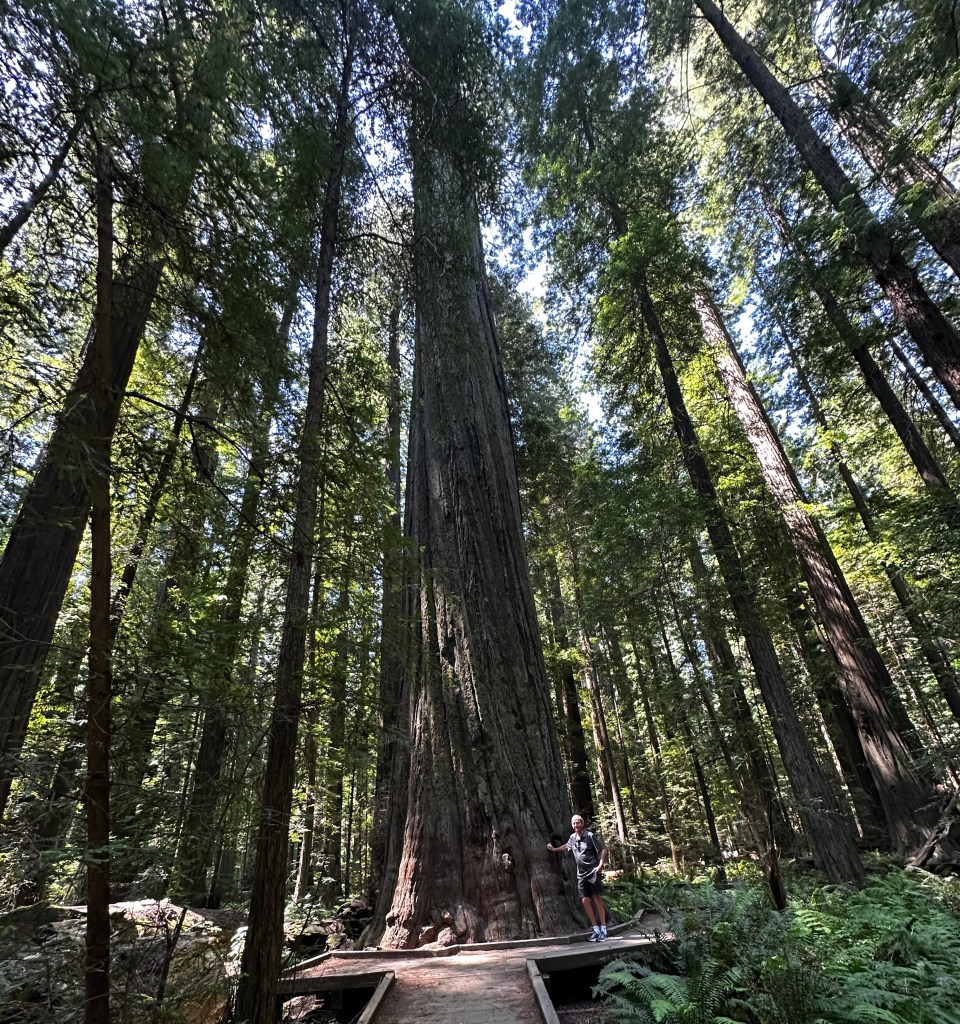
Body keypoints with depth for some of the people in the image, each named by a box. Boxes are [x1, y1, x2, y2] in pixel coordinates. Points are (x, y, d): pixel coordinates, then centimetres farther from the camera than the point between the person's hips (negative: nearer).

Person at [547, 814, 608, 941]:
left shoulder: (590, 836, -10)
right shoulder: (572, 838, 8)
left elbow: (603, 849, -8)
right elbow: (567, 846, 30)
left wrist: (601, 864, -18)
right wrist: (554, 849, 34)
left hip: (593, 872, -6)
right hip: (581, 874, 6)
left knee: (597, 898, -8)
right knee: (585, 901, 1)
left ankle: (603, 930, -1)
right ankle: (596, 930, 9)